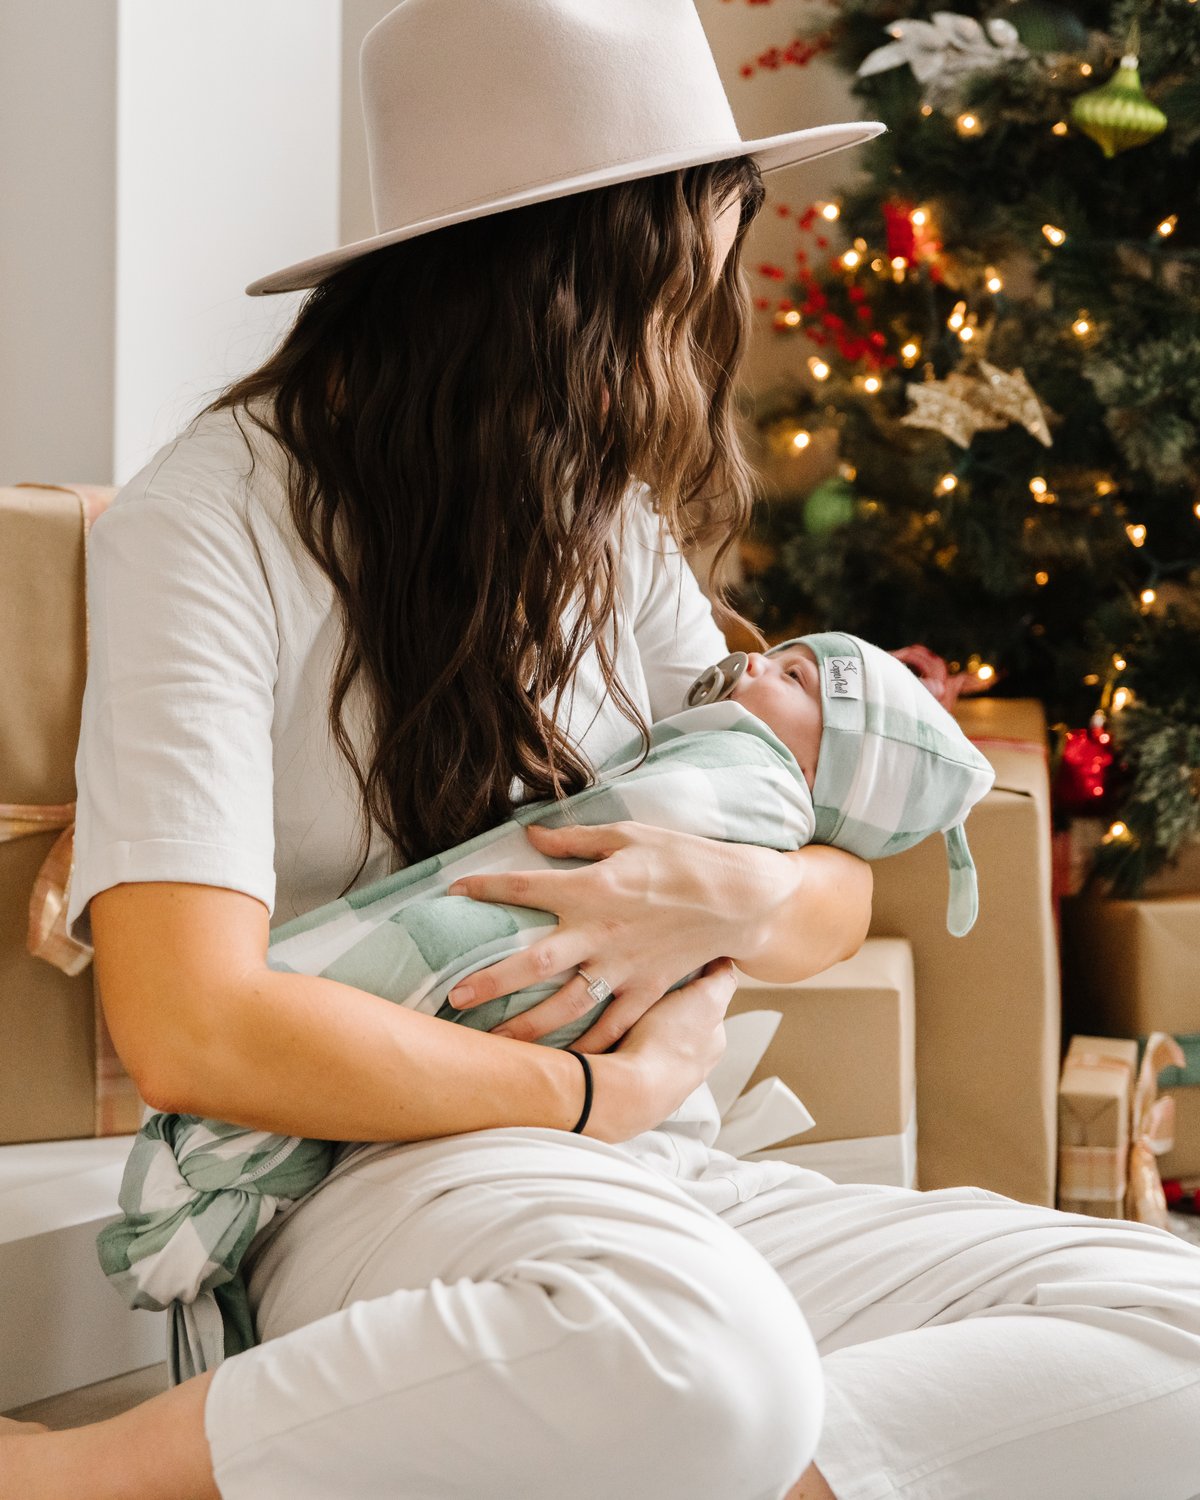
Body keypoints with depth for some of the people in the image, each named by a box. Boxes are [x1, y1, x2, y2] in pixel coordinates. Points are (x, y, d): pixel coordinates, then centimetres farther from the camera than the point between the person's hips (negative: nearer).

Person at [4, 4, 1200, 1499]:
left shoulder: (613, 539, 17)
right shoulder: (219, 521, -5)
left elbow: (841, 896, 21)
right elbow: (191, 1026, -17)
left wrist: (743, 902, -4)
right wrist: (601, 1090, -7)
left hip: (658, 1185, 7)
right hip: (381, 1179, -7)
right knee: (695, 1352, -41)